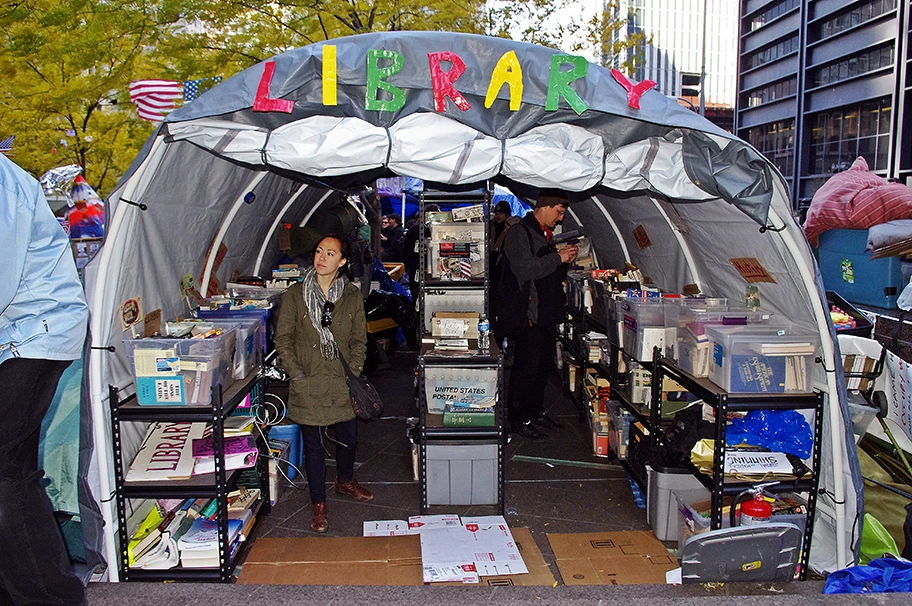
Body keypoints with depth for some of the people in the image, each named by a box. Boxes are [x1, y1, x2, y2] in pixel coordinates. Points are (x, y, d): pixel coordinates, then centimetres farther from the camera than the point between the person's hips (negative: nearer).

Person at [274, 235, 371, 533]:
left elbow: (359, 340, 6)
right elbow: (283, 340, -2)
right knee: (314, 445, 7)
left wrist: (353, 373, -5)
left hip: (342, 383, 3)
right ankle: (319, 504, 24)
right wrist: (297, 375, -10)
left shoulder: (352, 296, 2)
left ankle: (345, 481, 46)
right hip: (308, 385, -2)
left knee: (348, 438, 17)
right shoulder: (295, 295, -4)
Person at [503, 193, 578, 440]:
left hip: (548, 313, 10)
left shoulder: (546, 234, 18)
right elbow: (525, 271, -24)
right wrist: (558, 257, -20)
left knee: (543, 366, 17)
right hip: (529, 315, -9)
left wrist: (567, 262, 4)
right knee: (526, 369, -2)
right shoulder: (519, 233, -12)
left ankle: (536, 411, 31)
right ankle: (520, 420, 8)